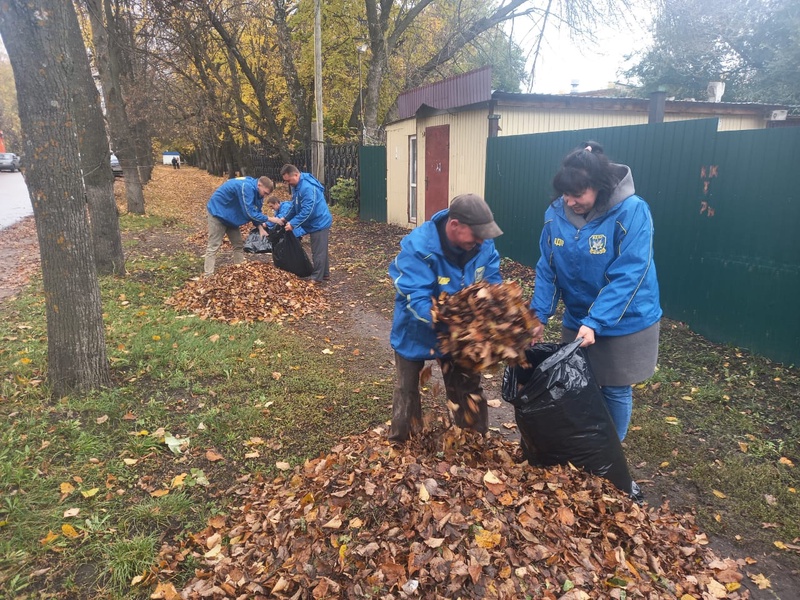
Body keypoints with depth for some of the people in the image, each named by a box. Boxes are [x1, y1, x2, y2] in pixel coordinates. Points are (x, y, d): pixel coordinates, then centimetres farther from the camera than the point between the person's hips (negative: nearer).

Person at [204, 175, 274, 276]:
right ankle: (208, 277, -8)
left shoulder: (255, 190, -2)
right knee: (213, 246, -9)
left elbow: (255, 211, 2)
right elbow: (250, 213, -32)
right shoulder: (246, 187, -32)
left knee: (239, 244, 10)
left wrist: (260, 228, -12)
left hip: (230, 215, 10)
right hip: (218, 211, -10)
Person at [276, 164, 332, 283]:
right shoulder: (296, 185, 6)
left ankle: (317, 277, 8)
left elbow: (307, 210, -30)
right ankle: (325, 274, 28)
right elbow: (294, 205, 17)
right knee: (321, 250, 18)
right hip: (316, 223, 10)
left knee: (318, 251, -1)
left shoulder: (307, 187, -27)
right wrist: (286, 218, 7)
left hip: (319, 223, -10)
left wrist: (293, 223, -27)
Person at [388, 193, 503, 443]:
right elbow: (416, 299, -39)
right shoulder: (418, 246, -35)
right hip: (417, 331, -3)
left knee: (467, 388, 18)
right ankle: (401, 441, 41)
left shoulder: (483, 244, -18)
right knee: (407, 388, 18)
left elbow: (492, 282, -11)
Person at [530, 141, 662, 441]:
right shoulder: (556, 213, -9)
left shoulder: (631, 212, -22)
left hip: (625, 323, -4)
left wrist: (595, 323, -30)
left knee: (615, 391, 11)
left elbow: (627, 276, -25)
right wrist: (539, 315, -11)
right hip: (576, 321, 4)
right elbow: (547, 269, -3)